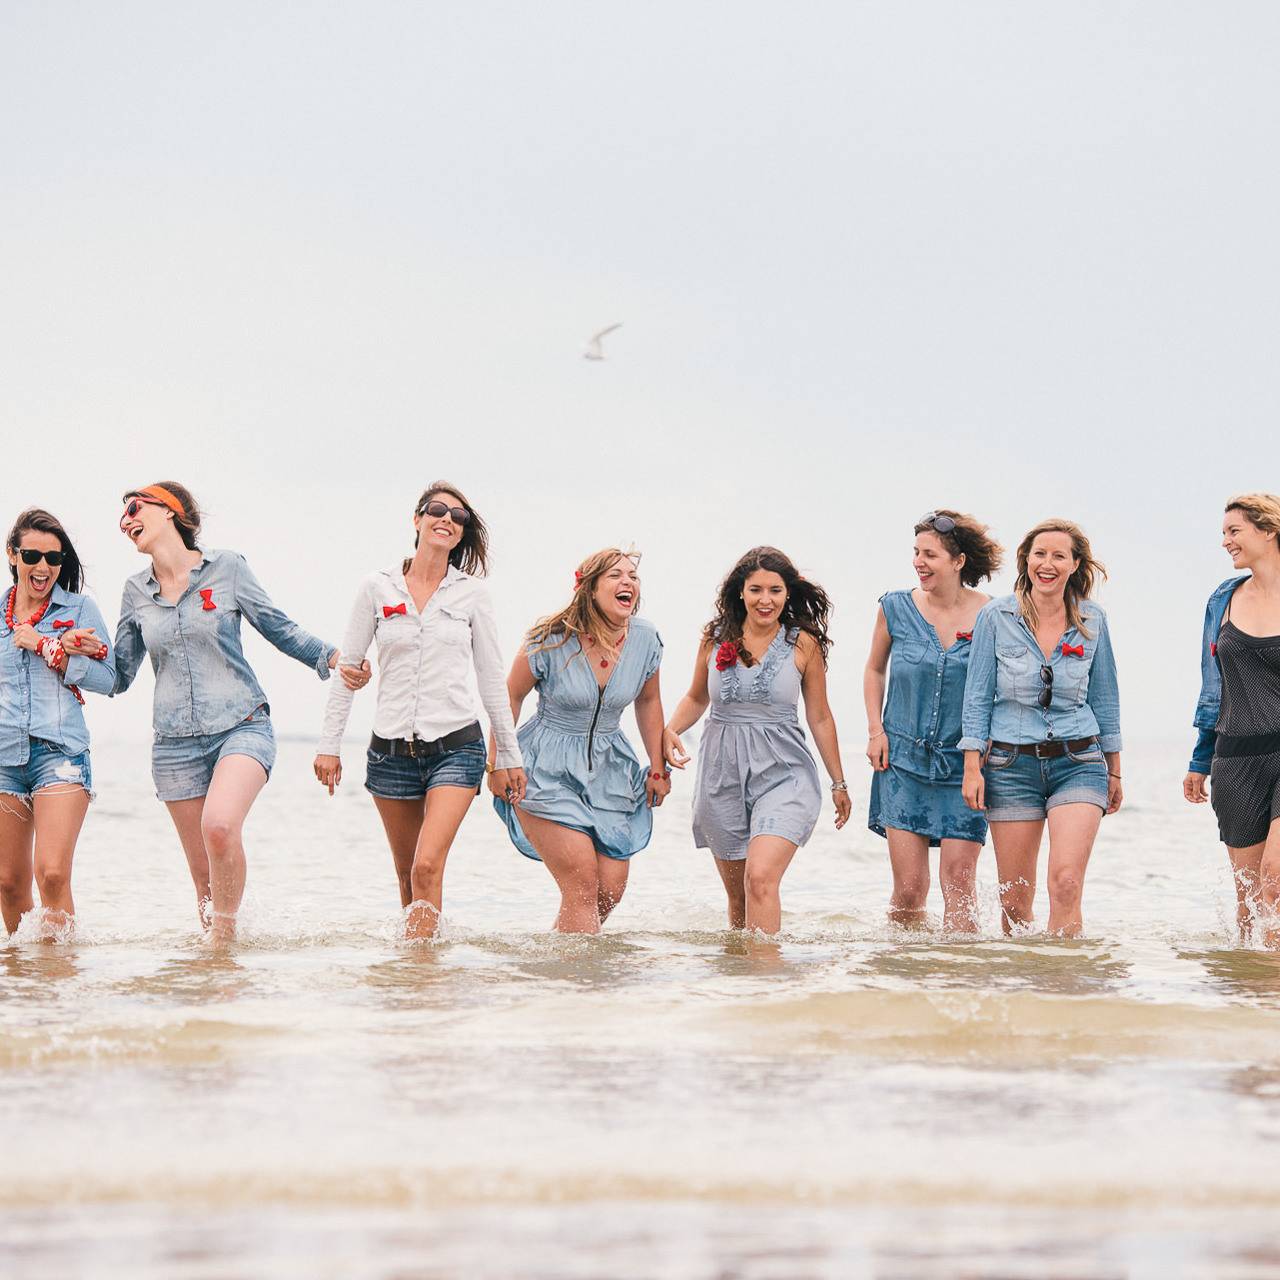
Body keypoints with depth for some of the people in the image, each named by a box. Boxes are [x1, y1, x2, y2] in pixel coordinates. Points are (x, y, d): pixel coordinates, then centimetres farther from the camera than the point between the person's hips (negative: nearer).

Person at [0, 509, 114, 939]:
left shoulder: (80, 609, 5)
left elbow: (107, 678, 1)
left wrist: (43, 646, -8)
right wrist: (61, 649, -11)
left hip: (60, 753, -3)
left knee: (53, 874, -17)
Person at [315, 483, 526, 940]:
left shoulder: (471, 593, 4)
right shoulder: (377, 587, 4)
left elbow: (492, 678, 9)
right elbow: (346, 667, 8)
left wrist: (509, 755, 9)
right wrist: (329, 744, 4)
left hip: (455, 747, -2)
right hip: (391, 749, 2)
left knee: (428, 866, -17)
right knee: (406, 872, 10)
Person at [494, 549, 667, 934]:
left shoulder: (645, 639, -4)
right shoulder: (553, 640, -15)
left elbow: (648, 701, 13)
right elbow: (510, 697, -3)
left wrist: (658, 768, 14)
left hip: (609, 770, 5)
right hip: (549, 770, -5)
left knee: (611, 890, 1)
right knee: (583, 884, -16)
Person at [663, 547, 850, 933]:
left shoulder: (803, 644, -2)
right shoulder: (715, 638, 3)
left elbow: (820, 718, 7)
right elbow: (697, 698, 21)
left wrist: (839, 783, 13)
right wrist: (670, 731, 1)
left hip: (783, 774, -3)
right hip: (723, 773, 3)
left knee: (761, 878, -23)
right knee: (737, 896, 10)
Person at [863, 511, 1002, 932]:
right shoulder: (896, 608, 0)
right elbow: (874, 670, 16)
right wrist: (875, 731, 6)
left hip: (965, 765, -1)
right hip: (904, 760, 1)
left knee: (958, 878, -8)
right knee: (908, 886, -4)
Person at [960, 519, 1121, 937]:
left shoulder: (1092, 620, 4)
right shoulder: (996, 616, -1)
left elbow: (1104, 696, 13)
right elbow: (978, 695, 2)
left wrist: (1114, 770, 15)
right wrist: (972, 766, -4)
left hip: (1078, 763, 0)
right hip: (1012, 764, 0)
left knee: (1066, 883, -17)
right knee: (1014, 897, 3)